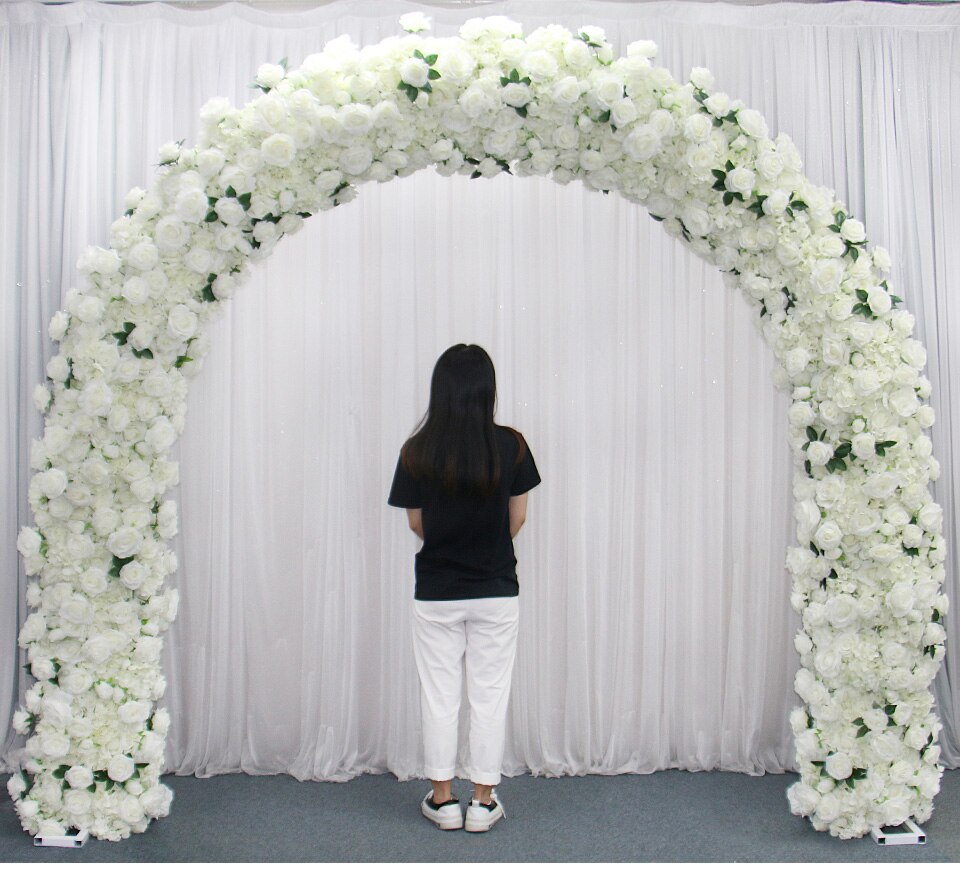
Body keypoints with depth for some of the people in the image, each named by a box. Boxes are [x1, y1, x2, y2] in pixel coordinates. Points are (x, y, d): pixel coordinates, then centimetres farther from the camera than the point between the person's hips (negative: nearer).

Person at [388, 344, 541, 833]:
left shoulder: (418, 451, -11)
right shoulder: (510, 446, -10)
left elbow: (416, 524, 0)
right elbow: (517, 517, 0)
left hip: (435, 592, 0)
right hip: (496, 591, 0)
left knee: (439, 695, 12)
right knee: (490, 695, 11)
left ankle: (442, 798, 22)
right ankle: (484, 800, 20)